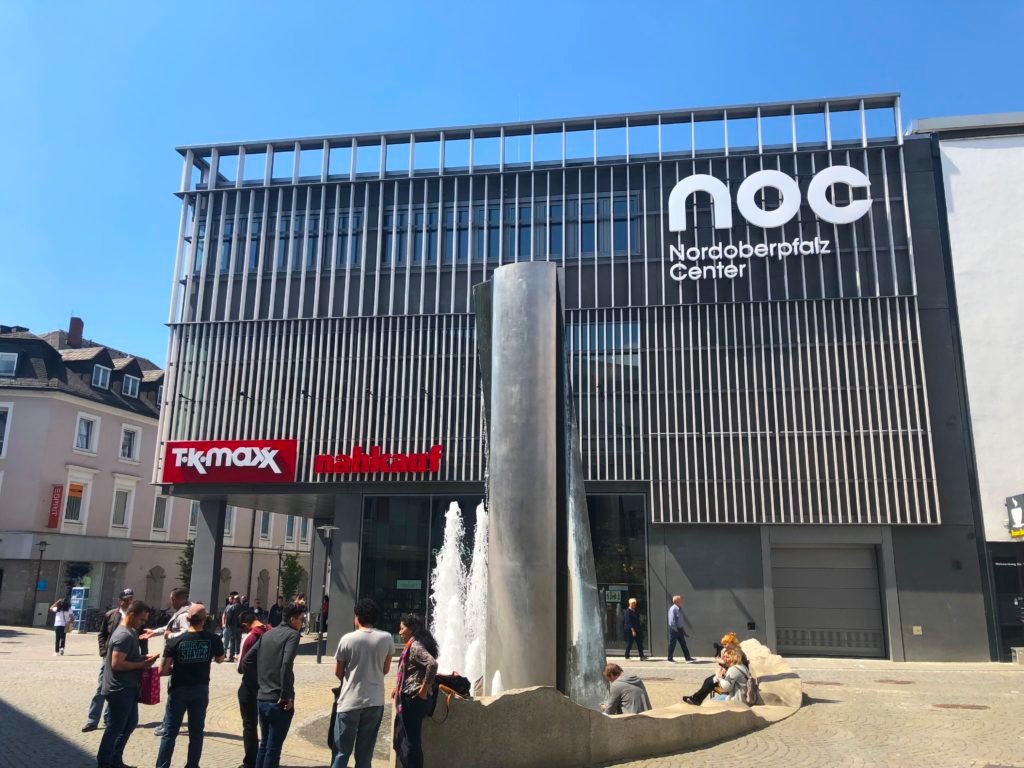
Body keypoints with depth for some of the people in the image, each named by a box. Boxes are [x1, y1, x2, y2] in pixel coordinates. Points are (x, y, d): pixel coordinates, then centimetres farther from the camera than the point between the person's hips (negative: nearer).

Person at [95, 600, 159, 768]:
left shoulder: (130, 631, 10)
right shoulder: (124, 636, -22)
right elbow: (117, 664, -28)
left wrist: (143, 658, 5)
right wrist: (142, 664, -20)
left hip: (127, 688, 10)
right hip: (120, 689, -10)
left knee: (130, 723, 19)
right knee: (115, 728, 2)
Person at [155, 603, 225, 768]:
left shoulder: (175, 641, -15)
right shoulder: (213, 639, -9)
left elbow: (163, 671, -13)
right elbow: (220, 659, 10)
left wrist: (176, 668, 5)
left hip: (179, 690, -2)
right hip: (201, 689, 2)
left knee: (170, 733, 8)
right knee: (196, 732, 14)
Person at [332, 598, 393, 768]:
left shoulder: (347, 639, -6)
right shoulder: (386, 638, -1)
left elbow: (338, 673, 3)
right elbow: (385, 670, 9)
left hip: (350, 701, -2)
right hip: (375, 702, 2)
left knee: (341, 753, 7)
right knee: (365, 754, 10)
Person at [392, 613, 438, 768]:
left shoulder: (415, 646, -15)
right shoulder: (412, 645, 16)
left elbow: (432, 664, -31)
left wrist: (424, 690, -24)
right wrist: (399, 688, 16)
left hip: (413, 699, -10)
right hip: (409, 699, 10)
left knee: (410, 742, -4)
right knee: (400, 741, 16)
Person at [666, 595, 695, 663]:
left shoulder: (680, 609, 9)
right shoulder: (672, 609, -19)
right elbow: (672, 620, -22)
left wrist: (682, 629, 16)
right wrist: (675, 628, -20)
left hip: (680, 629, 9)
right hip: (674, 629, -9)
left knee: (683, 644, 10)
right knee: (672, 644, 2)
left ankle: (688, 658, 14)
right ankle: (670, 659, 14)